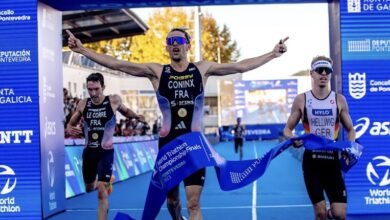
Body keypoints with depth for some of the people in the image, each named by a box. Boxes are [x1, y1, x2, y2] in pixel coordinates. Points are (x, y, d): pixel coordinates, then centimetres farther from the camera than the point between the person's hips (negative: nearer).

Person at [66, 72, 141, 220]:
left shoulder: (114, 101, -9)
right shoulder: (83, 104, -3)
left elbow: (125, 111, 13)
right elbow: (71, 123, 8)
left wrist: (136, 116, -4)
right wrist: (69, 130, -14)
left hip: (106, 152, -4)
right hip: (88, 151, 4)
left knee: (102, 192, -14)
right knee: (89, 188, 21)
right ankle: (107, 181, 56)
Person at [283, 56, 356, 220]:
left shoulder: (339, 100, 3)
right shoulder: (301, 100, 0)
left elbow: (350, 130, 12)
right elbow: (288, 129, 6)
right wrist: (293, 140, -16)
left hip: (333, 159, 1)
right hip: (311, 159, -1)